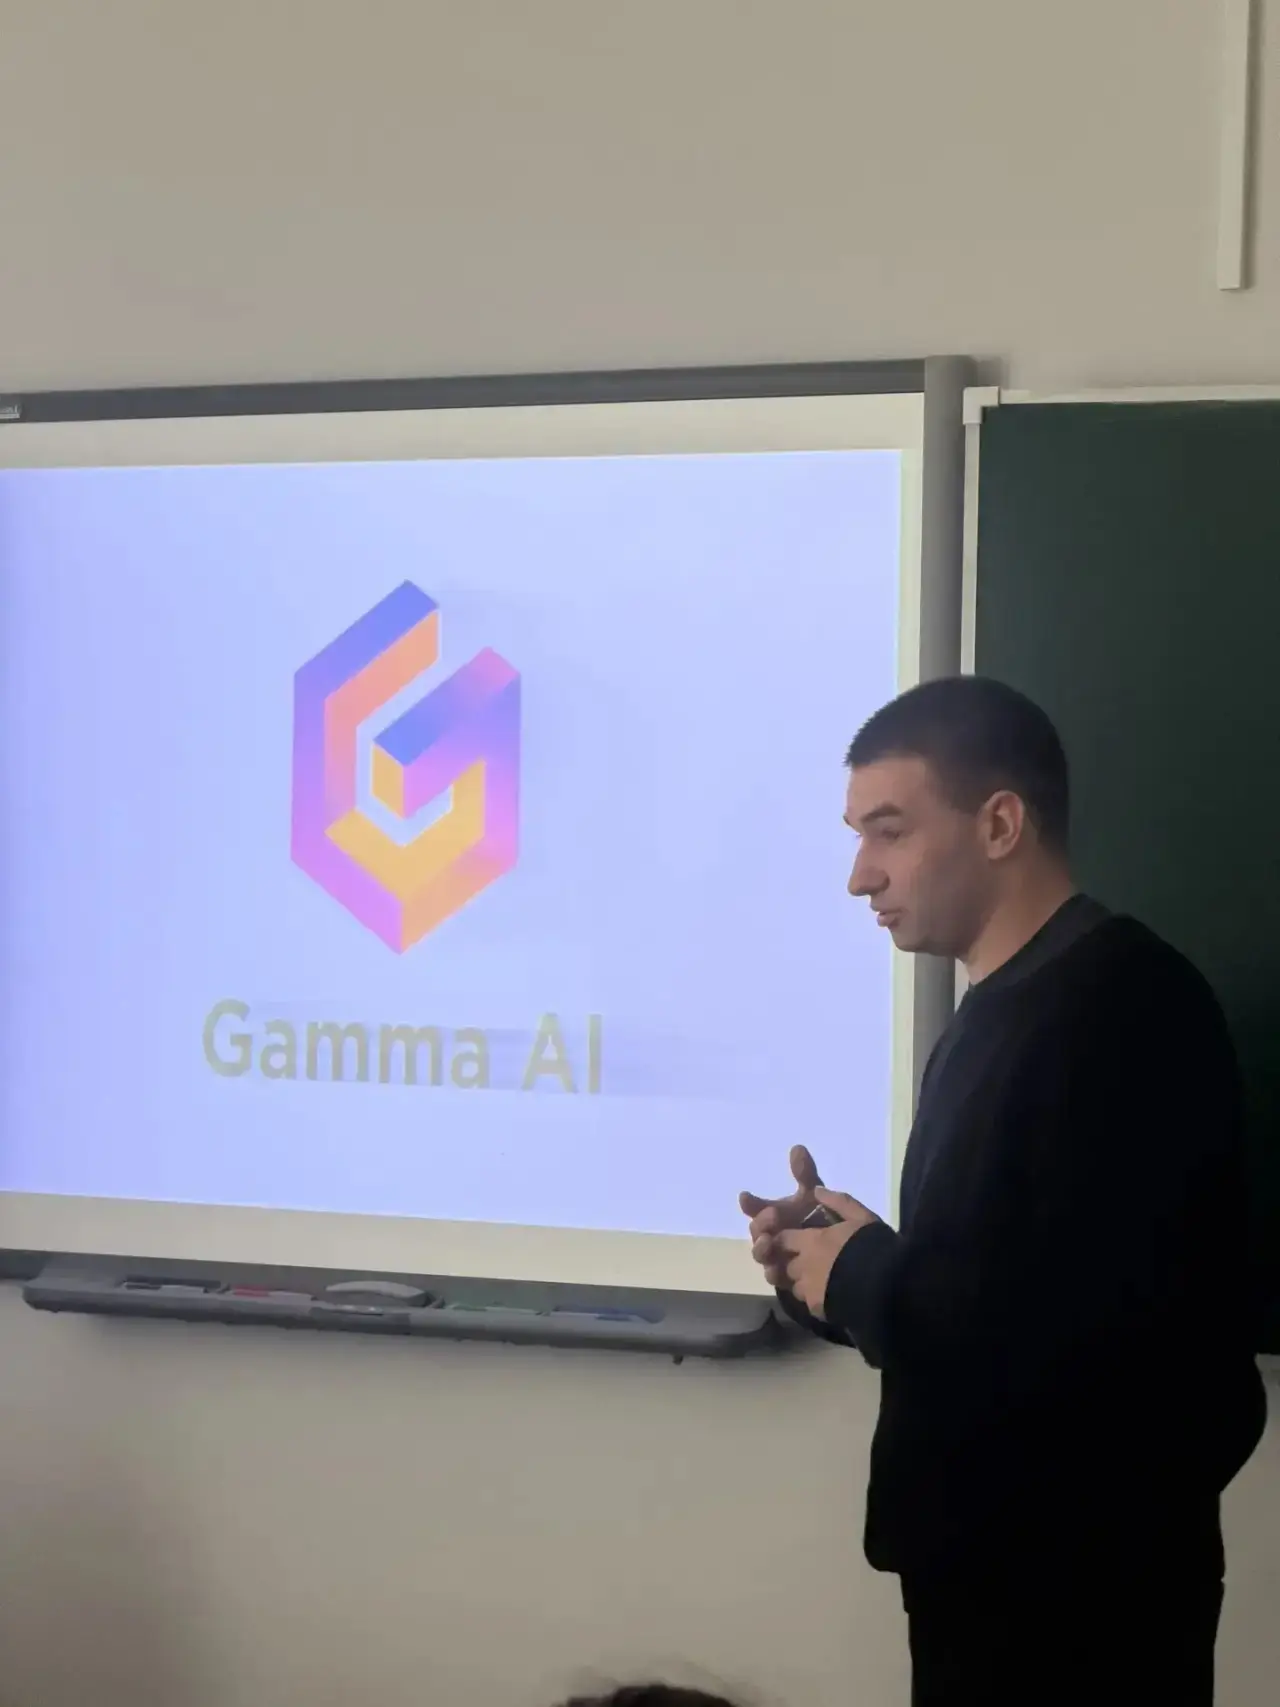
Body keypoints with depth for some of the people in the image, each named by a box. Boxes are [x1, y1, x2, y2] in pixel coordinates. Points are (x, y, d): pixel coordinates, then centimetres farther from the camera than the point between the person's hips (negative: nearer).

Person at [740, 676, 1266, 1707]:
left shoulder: (1119, 1007, -19)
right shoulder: (1011, 1007, 12)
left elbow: (1092, 1325, -29)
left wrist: (862, 1276, -15)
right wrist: (834, 1259, -2)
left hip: (1079, 1581, -9)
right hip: (1001, 1555, 9)